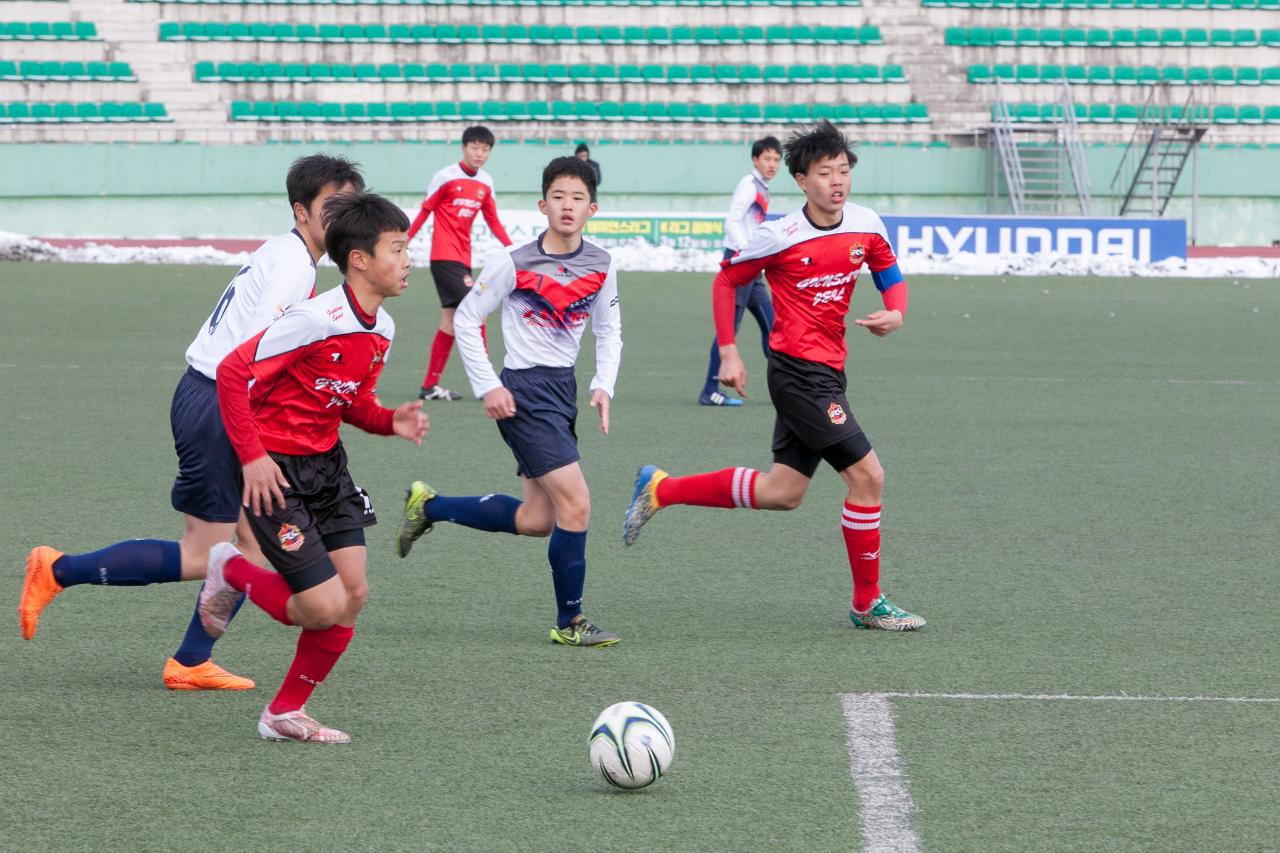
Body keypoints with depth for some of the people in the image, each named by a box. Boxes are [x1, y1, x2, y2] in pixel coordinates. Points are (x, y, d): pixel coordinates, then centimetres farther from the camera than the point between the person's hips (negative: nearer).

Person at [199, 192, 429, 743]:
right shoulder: (316, 320, -24)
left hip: (326, 467, 8)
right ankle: (232, 574, 18)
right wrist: (252, 456, -21)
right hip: (276, 473, -8)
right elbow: (232, 373, -21)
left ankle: (286, 714, 16)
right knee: (324, 606, -12)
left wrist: (390, 421, -5)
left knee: (353, 594, 1)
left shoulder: (381, 330, 3)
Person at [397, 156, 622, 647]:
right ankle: (569, 623, -2)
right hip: (524, 394, -7)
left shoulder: (600, 266, 3)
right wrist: (487, 387, -10)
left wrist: (603, 386, 0)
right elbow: (466, 319, -4)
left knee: (536, 520, 8)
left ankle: (429, 506, 26)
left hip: (563, 390, 7)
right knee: (576, 506, -14)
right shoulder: (513, 263, -12)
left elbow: (609, 330, 15)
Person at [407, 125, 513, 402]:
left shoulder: (485, 183, 9)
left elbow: (493, 222, 14)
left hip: (463, 259, 7)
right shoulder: (445, 177, -9)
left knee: (451, 322, 7)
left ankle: (430, 385, 13)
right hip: (444, 256, -7)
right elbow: (424, 213, -5)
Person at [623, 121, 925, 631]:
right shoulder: (780, 237, -13)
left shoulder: (866, 225, 2)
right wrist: (728, 353, -3)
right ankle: (867, 603, 0)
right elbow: (726, 281, 0)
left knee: (781, 493, 12)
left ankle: (660, 490, 26)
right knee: (867, 475, -12)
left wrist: (894, 313, -7)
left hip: (826, 374, 8)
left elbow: (891, 278, 16)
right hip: (798, 371, -8)